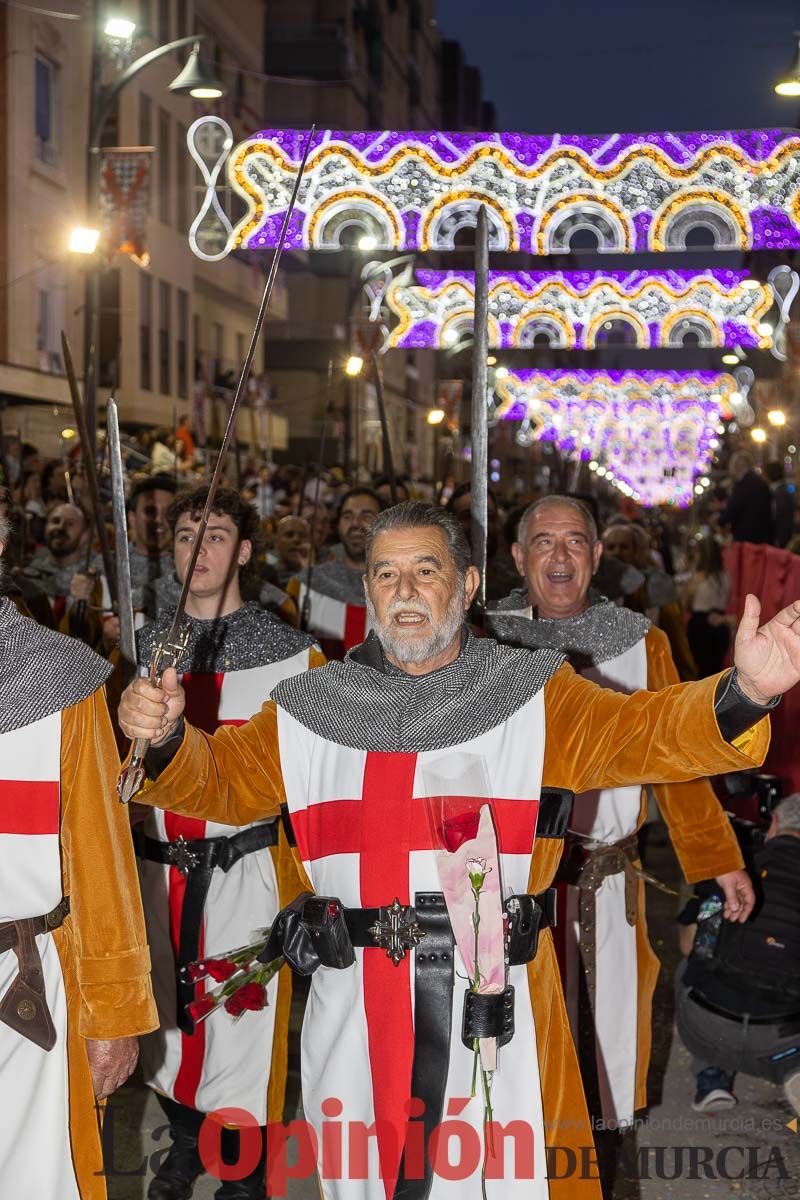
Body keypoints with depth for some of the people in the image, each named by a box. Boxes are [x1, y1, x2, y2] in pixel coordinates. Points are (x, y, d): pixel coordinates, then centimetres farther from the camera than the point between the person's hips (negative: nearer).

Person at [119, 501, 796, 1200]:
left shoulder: (534, 696, 1)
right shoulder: (313, 709, 10)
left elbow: (641, 733, -12)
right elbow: (222, 779, 14)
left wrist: (743, 693, -32)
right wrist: (165, 738, -9)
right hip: (354, 1006, 3)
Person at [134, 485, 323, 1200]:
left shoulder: (284, 651, -4)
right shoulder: (146, 645, 8)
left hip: (244, 864, -4)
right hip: (159, 862, 4)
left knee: (241, 1017, -1)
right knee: (169, 1007, 14)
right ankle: (186, 1142, 36)